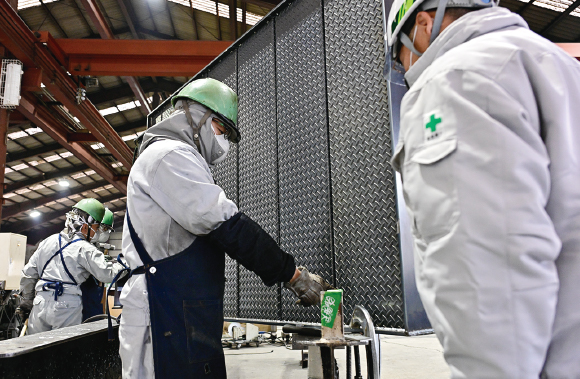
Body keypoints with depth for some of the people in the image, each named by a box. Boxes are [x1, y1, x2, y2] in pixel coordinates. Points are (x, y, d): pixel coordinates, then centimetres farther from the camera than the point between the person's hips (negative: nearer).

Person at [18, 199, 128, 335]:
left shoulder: (48, 242, 12)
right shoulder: (85, 249, -8)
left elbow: (28, 273, 18)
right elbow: (107, 274, -13)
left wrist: (27, 300, 28)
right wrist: (121, 265, 7)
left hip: (41, 304, 5)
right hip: (67, 308, -5)